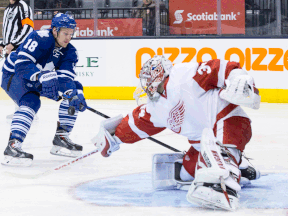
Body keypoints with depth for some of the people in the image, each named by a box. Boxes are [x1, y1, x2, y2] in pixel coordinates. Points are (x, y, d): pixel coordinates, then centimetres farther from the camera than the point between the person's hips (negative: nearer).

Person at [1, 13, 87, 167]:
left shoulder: (69, 51, -7)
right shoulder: (39, 39, -28)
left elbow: (65, 78, -17)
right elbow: (21, 64, -36)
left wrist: (74, 95, -37)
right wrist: (41, 76, -52)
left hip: (41, 79, 8)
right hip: (14, 75, -8)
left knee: (75, 89, 1)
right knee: (31, 102, -36)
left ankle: (61, 138, 4)